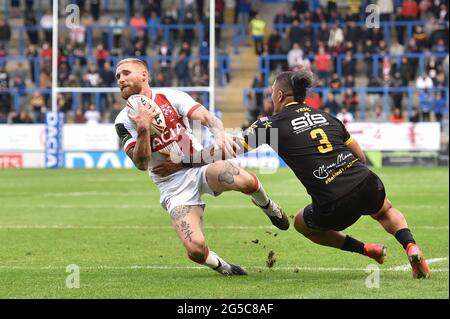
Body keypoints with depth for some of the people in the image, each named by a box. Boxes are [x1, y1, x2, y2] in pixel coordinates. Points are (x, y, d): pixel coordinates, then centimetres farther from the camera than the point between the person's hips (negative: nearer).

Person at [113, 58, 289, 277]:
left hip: (200, 166, 1)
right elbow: (141, 164, -13)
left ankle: (268, 207, 4)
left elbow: (205, 116, -15)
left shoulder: (171, 97, -1)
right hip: (173, 187, 0)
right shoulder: (124, 121, -2)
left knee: (245, 181, -33)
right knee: (196, 249, -24)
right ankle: (220, 266, 13)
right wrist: (143, 130, -29)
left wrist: (220, 133, -38)